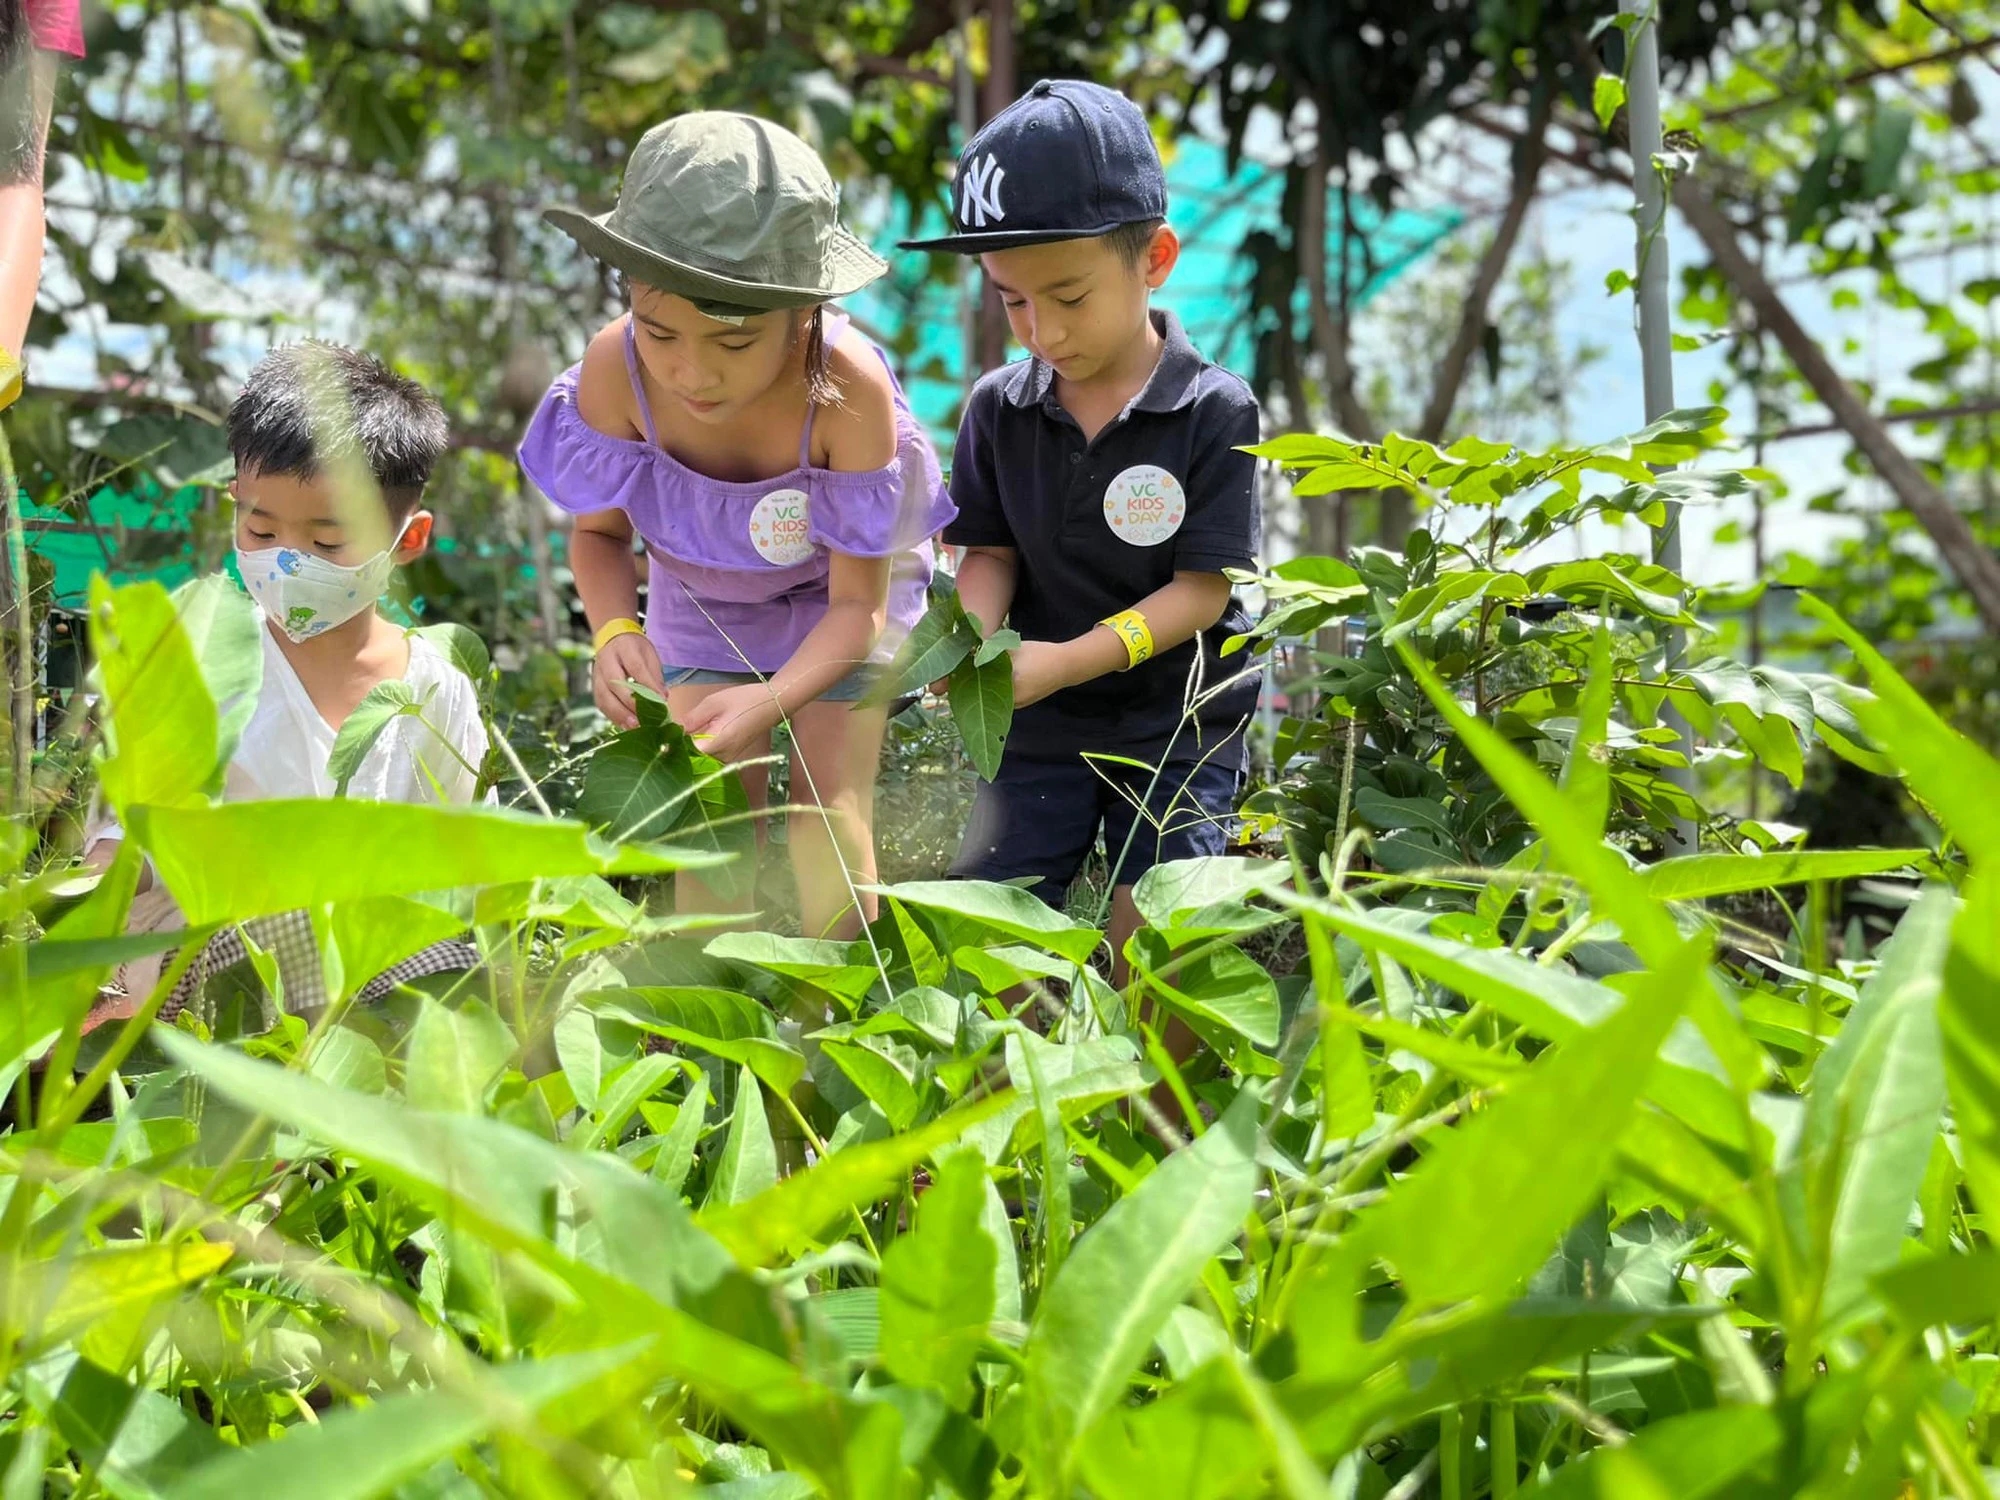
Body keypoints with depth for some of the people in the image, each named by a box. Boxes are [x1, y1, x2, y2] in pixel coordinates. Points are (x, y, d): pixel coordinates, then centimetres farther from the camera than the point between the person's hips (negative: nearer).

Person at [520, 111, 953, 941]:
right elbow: (600, 532, -12)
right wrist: (614, 629, -33)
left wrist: (774, 699, -44)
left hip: (837, 591, -2)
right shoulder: (616, 369, -32)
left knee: (828, 803, -7)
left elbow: (858, 605, -27)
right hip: (703, 595, 2)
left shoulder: (849, 389, -38)